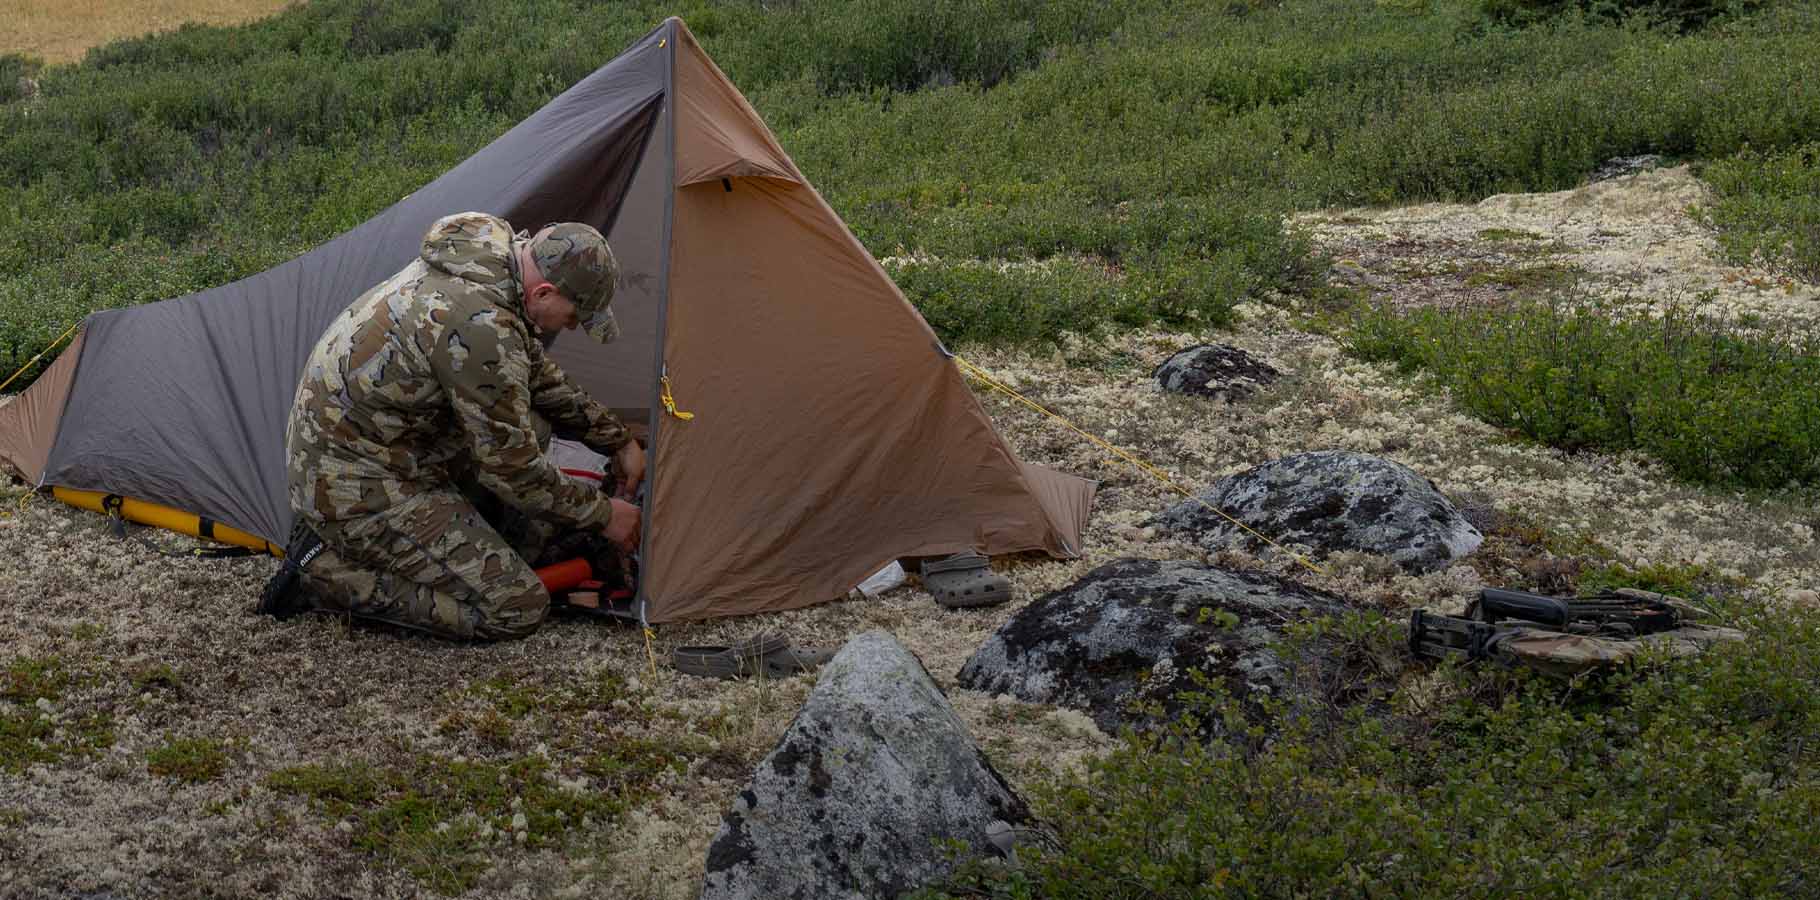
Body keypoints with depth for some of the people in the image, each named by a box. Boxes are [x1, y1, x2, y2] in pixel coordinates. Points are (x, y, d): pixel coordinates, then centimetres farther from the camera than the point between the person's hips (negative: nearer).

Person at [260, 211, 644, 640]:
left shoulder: (488, 254, 2)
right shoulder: (481, 326, -28)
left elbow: (540, 376, 20)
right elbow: (511, 468, -18)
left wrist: (620, 441, 22)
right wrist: (602, 514, -5)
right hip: (355, 488, -10)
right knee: (517, 609, -9)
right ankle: (327, 571, -4)